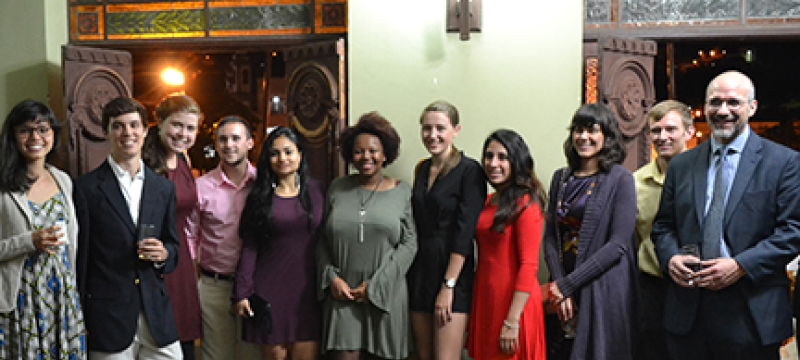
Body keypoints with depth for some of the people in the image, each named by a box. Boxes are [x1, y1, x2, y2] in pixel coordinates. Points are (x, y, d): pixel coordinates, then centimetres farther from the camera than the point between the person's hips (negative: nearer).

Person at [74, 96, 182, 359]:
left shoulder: (164, 188, 9)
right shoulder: (86, 188, -4)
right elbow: (80, 256, -2)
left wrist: (164, 253, -7)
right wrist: (80, 321, -2)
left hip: (157, 315, 4)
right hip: (107, 316, -3)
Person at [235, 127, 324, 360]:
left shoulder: (316, 191, 6)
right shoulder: (259, 196, 6)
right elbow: (249, 247, 3)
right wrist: (242, 293, -3)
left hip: (308, 289, 0)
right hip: (270, 290, 0)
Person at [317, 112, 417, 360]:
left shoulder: (402, 191, 4)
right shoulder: (337, 188, 9)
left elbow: (409, 243, -2)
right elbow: (322, 240, 10)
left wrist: (375, 285, -8)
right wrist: (331, 277, -4)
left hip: (385, 296, 0)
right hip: (341, 294, 1)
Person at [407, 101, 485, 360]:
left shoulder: (469, 171, -9)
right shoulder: (423, 169, 12)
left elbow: (464, 233, -14)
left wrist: (448, 285, -17)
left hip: (453, 272, -6)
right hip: (419, 271, 7)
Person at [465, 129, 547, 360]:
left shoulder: (525, 204, -12)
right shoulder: (488, 202, 11)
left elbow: (529, 266, -16)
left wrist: (512, 322, -19)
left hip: (514, 302, -7)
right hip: (485, 298, 7)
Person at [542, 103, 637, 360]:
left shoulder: (620, 179, -5)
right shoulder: (561, 178, 10)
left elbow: (618, 244, -13)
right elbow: (550, 235, 6)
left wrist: (568, 284, -14)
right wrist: (558, 284, -9)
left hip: (603, 289, -4)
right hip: (564, 290, 4)